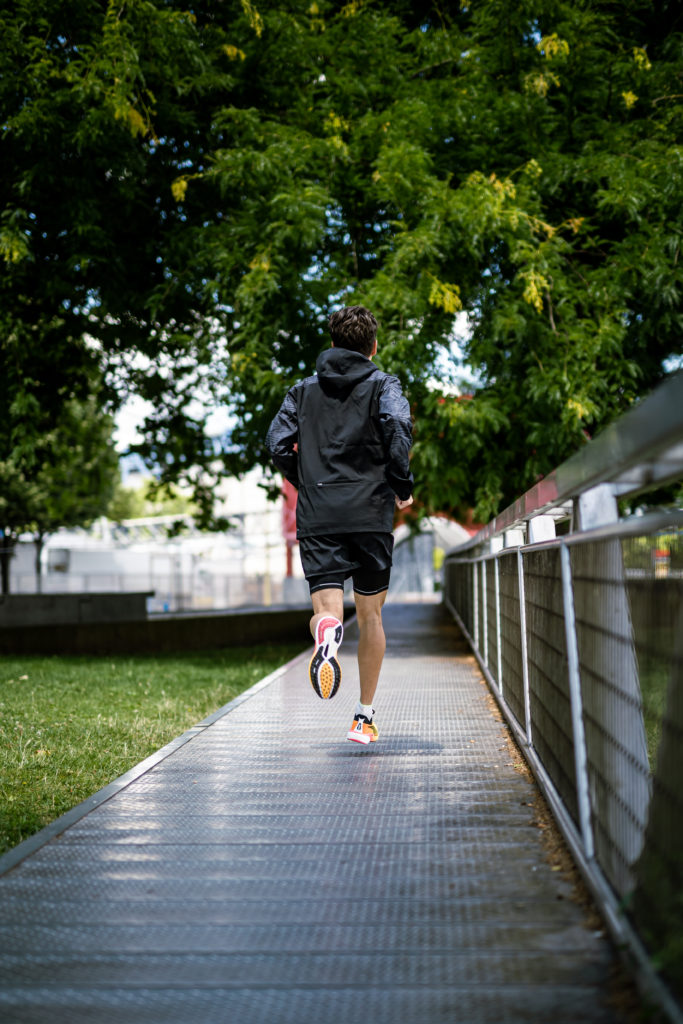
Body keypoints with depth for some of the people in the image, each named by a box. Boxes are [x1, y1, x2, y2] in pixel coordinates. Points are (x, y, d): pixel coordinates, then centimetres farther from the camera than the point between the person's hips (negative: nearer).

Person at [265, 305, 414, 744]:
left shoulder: (304, 390, 14)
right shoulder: (383, 385, 4)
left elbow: (278, 444, 4)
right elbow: (398, 427, -16)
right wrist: (402, 486, -4)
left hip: (317, 517, 1)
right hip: (370, 514, -1)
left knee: (327, 607, -4)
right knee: (370, 614, 13)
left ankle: (328, 631, -43)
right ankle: (365, 717, 17)